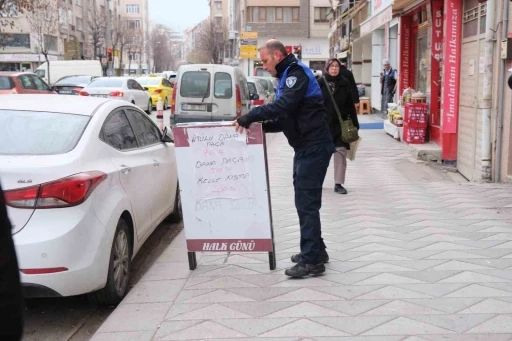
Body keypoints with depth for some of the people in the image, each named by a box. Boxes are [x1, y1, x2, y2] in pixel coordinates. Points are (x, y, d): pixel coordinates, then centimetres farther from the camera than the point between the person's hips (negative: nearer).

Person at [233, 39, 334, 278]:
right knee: (305, 201, 15)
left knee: (307, 203, -8)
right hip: (306, 147, 10)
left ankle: (312, 260, -3)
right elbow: (286, 118, 19)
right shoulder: (288, 76, 19)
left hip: (314, 147, -10)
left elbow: (283, 106, -28)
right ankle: (315, 251, 26)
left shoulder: (297, 72, -12)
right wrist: (259, 125, 5)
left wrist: (248, 117, -23)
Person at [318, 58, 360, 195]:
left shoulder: (345, 83, 2)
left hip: (340, 124, 1)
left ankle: (338, 184, 8)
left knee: (341, 152, 1)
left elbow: (351, 105, 3)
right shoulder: (320, 83, -3)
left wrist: (355, 124, 2)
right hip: (323, 123, -1)